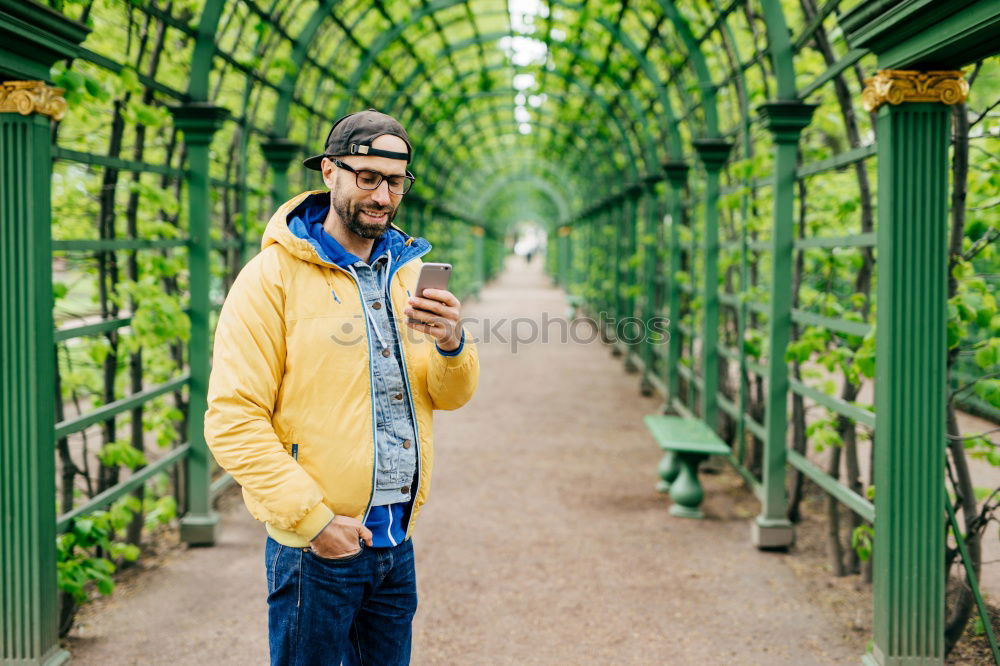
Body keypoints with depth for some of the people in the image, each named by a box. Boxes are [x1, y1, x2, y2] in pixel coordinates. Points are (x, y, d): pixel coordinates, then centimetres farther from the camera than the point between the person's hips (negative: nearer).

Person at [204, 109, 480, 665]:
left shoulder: (409, 272, 10)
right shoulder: (273, 277, -9)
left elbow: (452, 395, 8)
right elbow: (233, 421, -15)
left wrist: (451, 345, -14)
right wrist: (314, 519, -18)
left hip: (397, 543, 6)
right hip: (314, 550, -5)